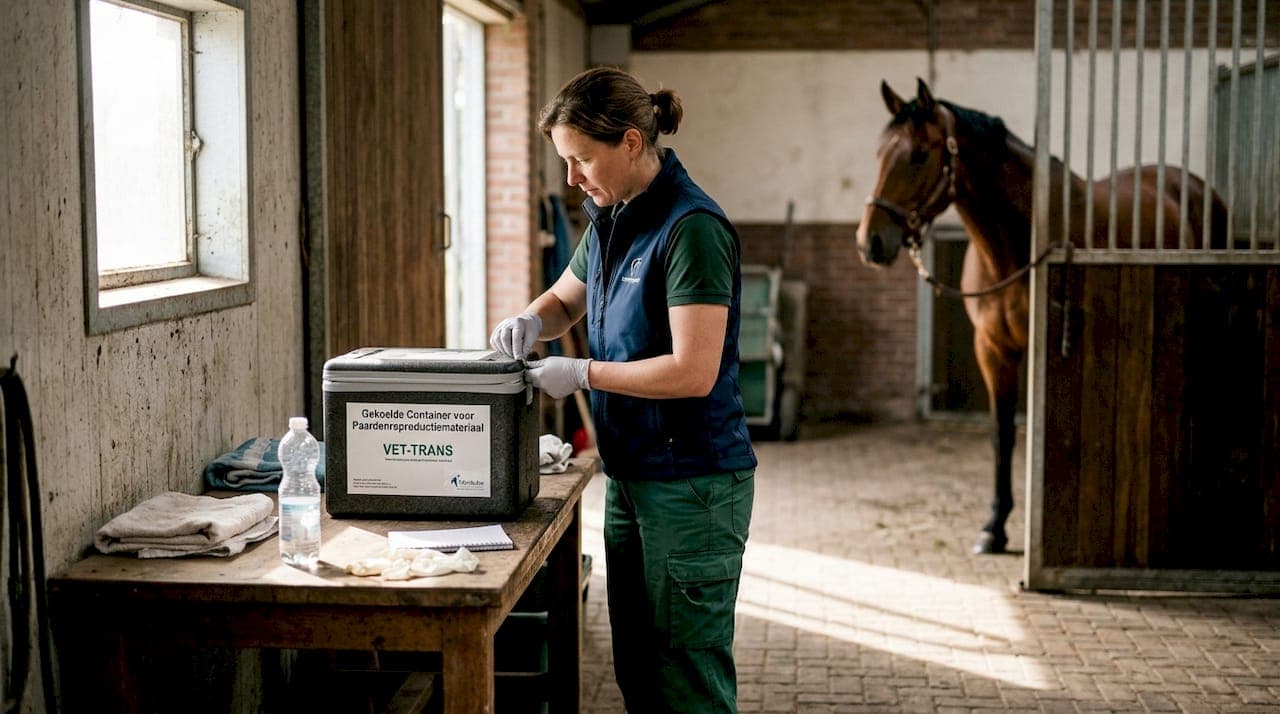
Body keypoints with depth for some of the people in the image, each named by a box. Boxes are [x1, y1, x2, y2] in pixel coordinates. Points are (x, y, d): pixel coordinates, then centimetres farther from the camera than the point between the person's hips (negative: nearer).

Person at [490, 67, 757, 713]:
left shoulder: (691, 228, -19)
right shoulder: (612, 221, 9)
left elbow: (693, 372, -24)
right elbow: (565, 298, 26)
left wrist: (582, 374, -17)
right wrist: (533, 321, 3)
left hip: (693, 483, -9)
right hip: (629, 476, 9)